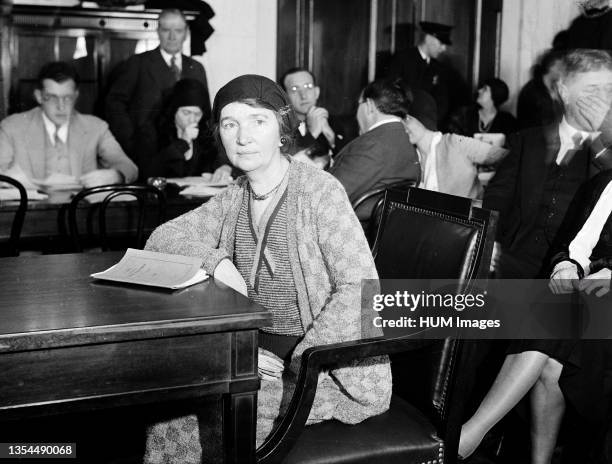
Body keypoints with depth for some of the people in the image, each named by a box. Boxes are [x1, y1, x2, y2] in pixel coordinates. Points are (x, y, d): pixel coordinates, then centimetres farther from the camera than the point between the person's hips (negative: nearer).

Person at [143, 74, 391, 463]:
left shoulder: (319, 190, -12)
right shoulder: (235, 199, 8)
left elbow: (360, 287, -18)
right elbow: (162, 238, 10)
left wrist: (297, 362, -22)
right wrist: (216, 259, -11)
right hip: (261, 351, 6)